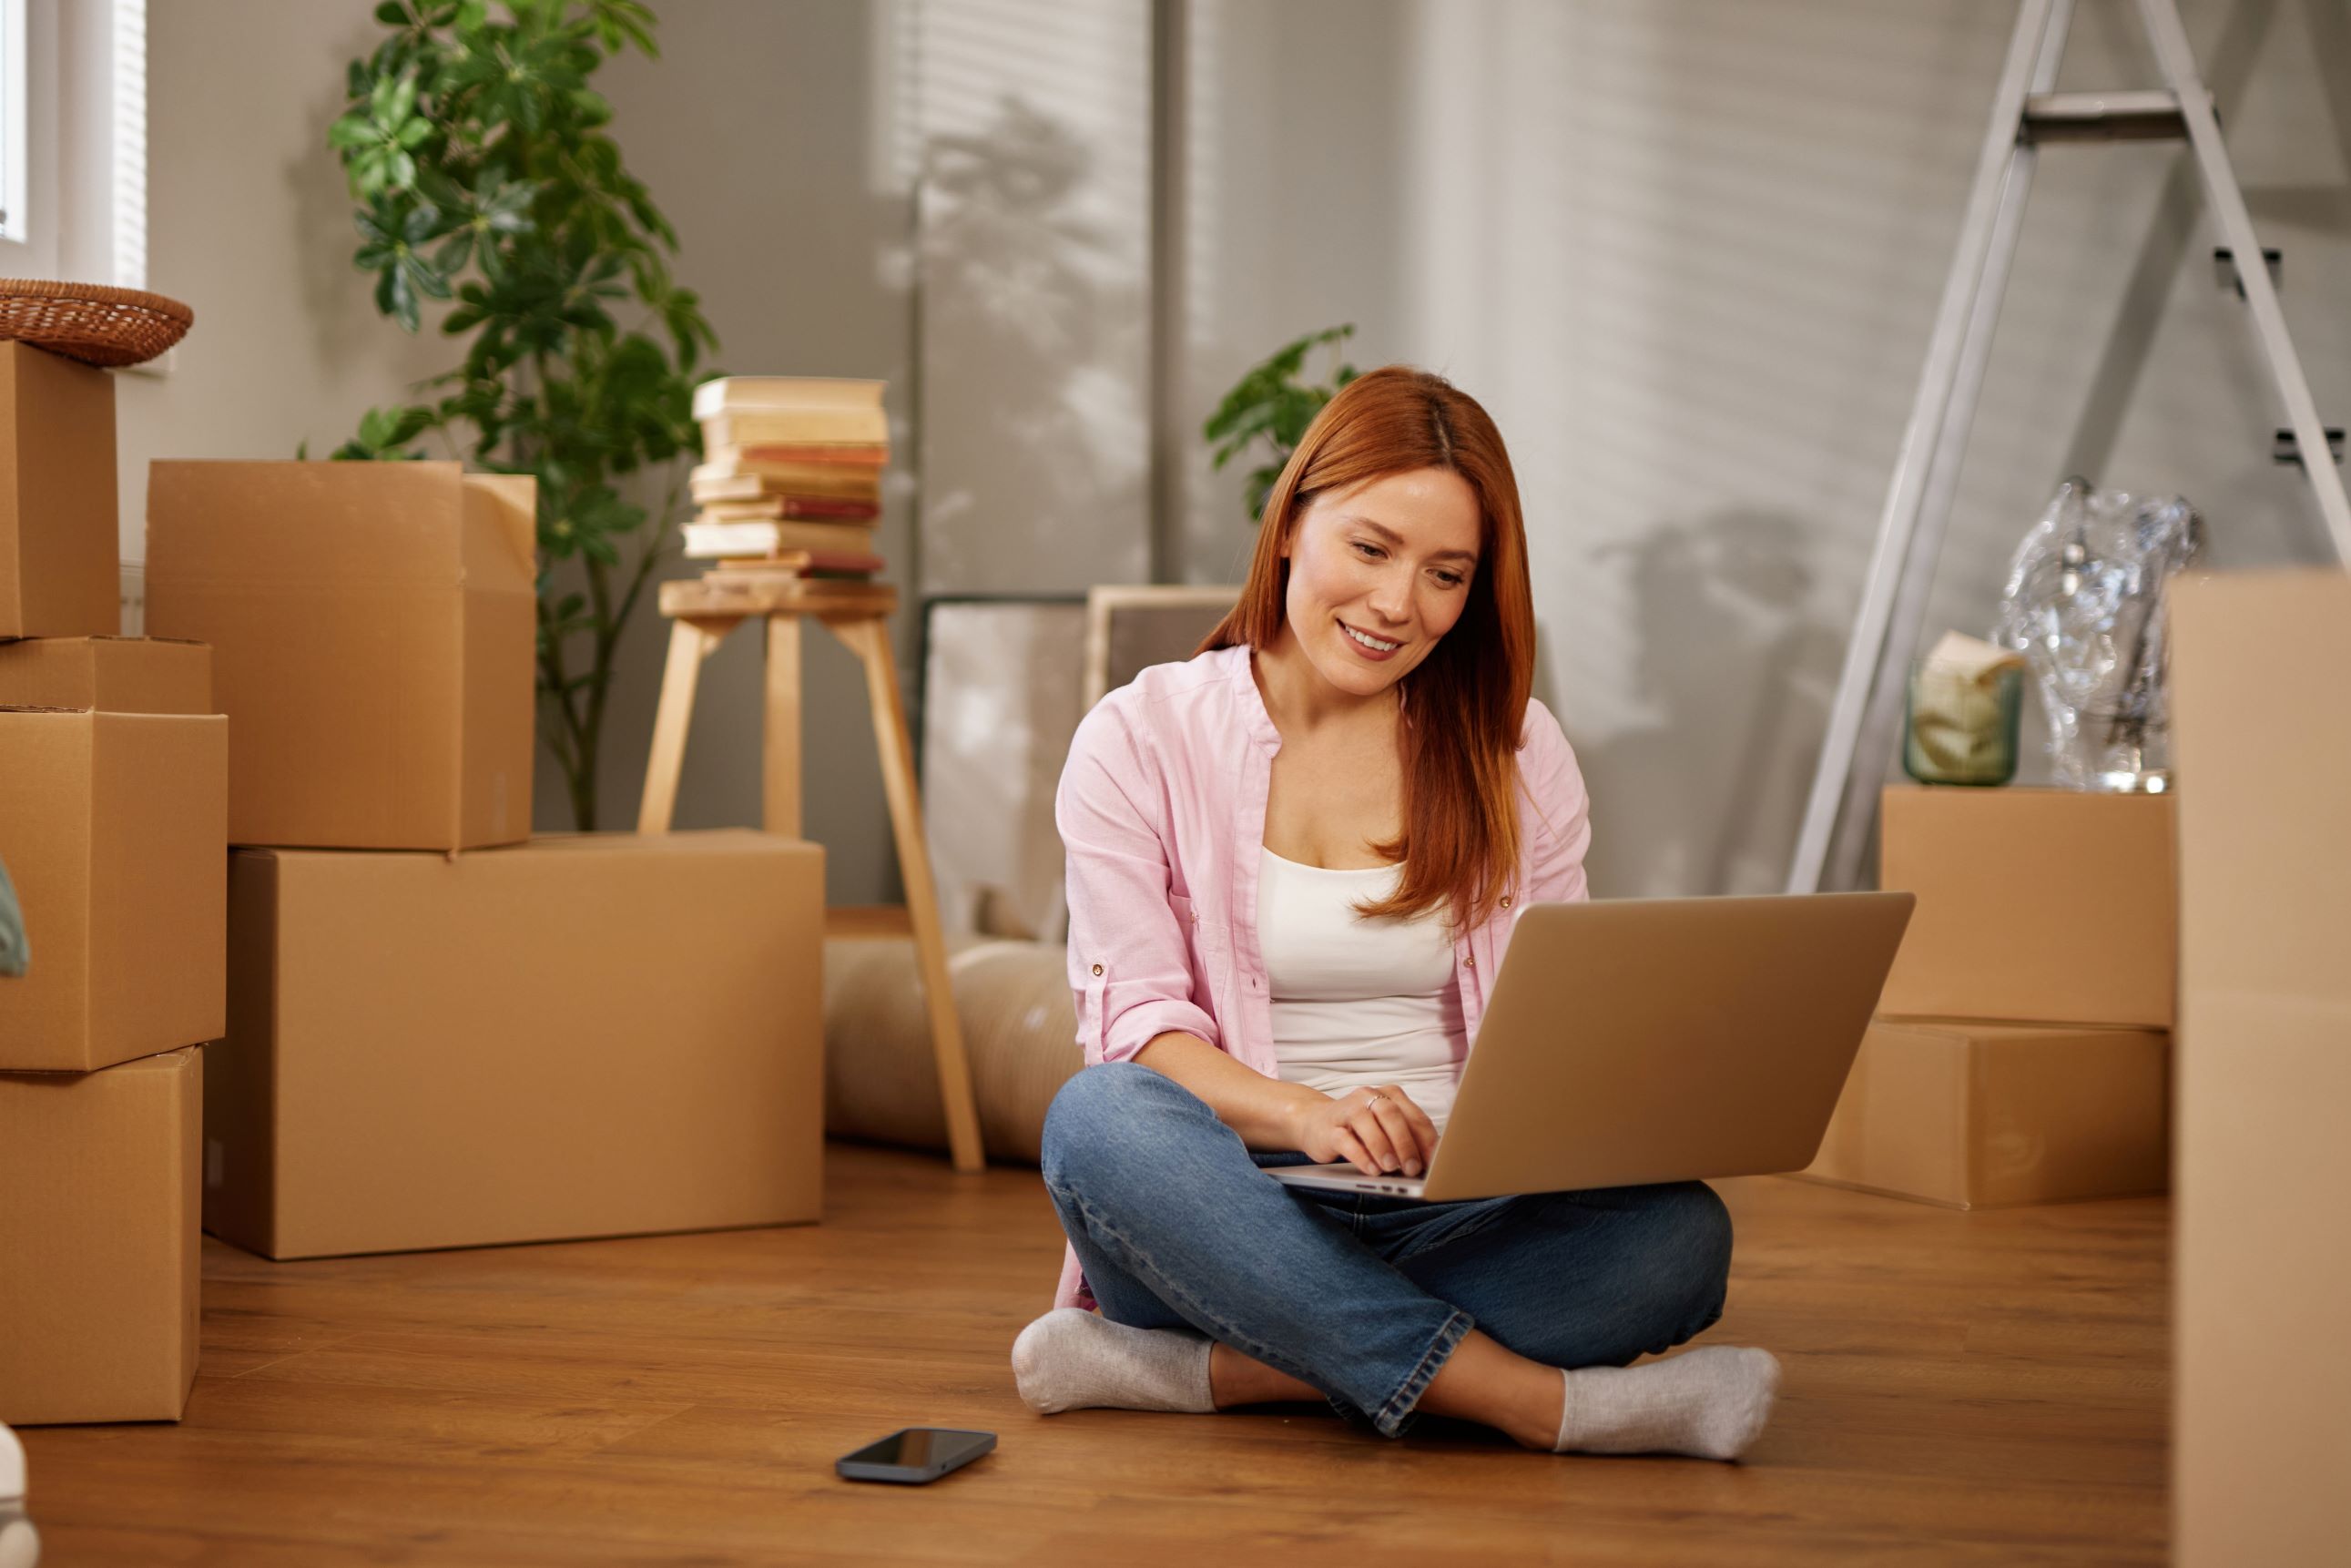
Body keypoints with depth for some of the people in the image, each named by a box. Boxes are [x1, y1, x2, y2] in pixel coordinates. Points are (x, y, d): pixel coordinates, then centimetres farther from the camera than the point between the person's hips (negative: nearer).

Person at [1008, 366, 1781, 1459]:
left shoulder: (1515, 754, 13)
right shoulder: (1141, 739, 5)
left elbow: (1560, 1029, 11)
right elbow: (1135, 1021, -5)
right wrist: (1304, 1113, -25)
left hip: (1457, 1221, 2)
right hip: (1234, 1219, -2)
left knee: (1680, 1237, -28)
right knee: (1100, 1121, -36)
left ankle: (1205, 1373, -29)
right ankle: (1548, 1403, -37)